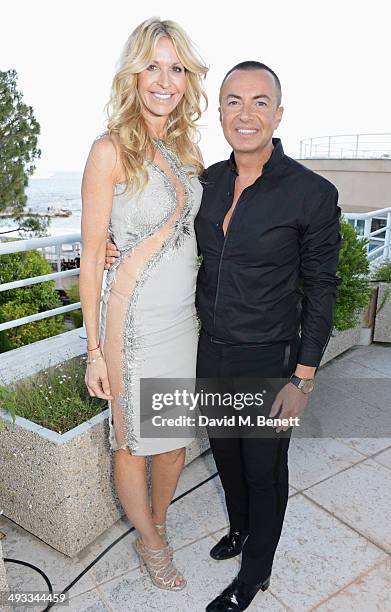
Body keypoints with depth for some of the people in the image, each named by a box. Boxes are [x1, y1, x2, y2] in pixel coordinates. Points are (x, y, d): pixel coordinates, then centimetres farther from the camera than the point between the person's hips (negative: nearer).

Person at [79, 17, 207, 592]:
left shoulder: (187, 147, 8)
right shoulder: (111, 150, -11)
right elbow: (91, 258, -10)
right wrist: (94, 349, -10)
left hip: (185, 317, 6)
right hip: (135, 322, -6)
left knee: (176, 438, 19)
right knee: (133, 443, 13)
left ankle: (158, 525, 48)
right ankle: (149, 541, 42)